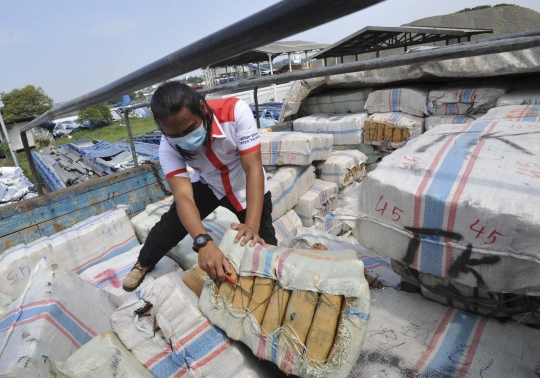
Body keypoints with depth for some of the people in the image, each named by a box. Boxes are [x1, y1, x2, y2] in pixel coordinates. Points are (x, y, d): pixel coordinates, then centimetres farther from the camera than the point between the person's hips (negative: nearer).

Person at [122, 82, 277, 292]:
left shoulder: (236, 111, -35)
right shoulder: (169, 146, -27)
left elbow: (253, 168, -37)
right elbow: (183, 197, -36)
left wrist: (252, 225, -47)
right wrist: (203, 242, -54)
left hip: (247, 188, -1)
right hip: (207, 185, 2)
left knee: (262, 243, -8)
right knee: (171, 224, -2)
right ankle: (143, 263, 29)